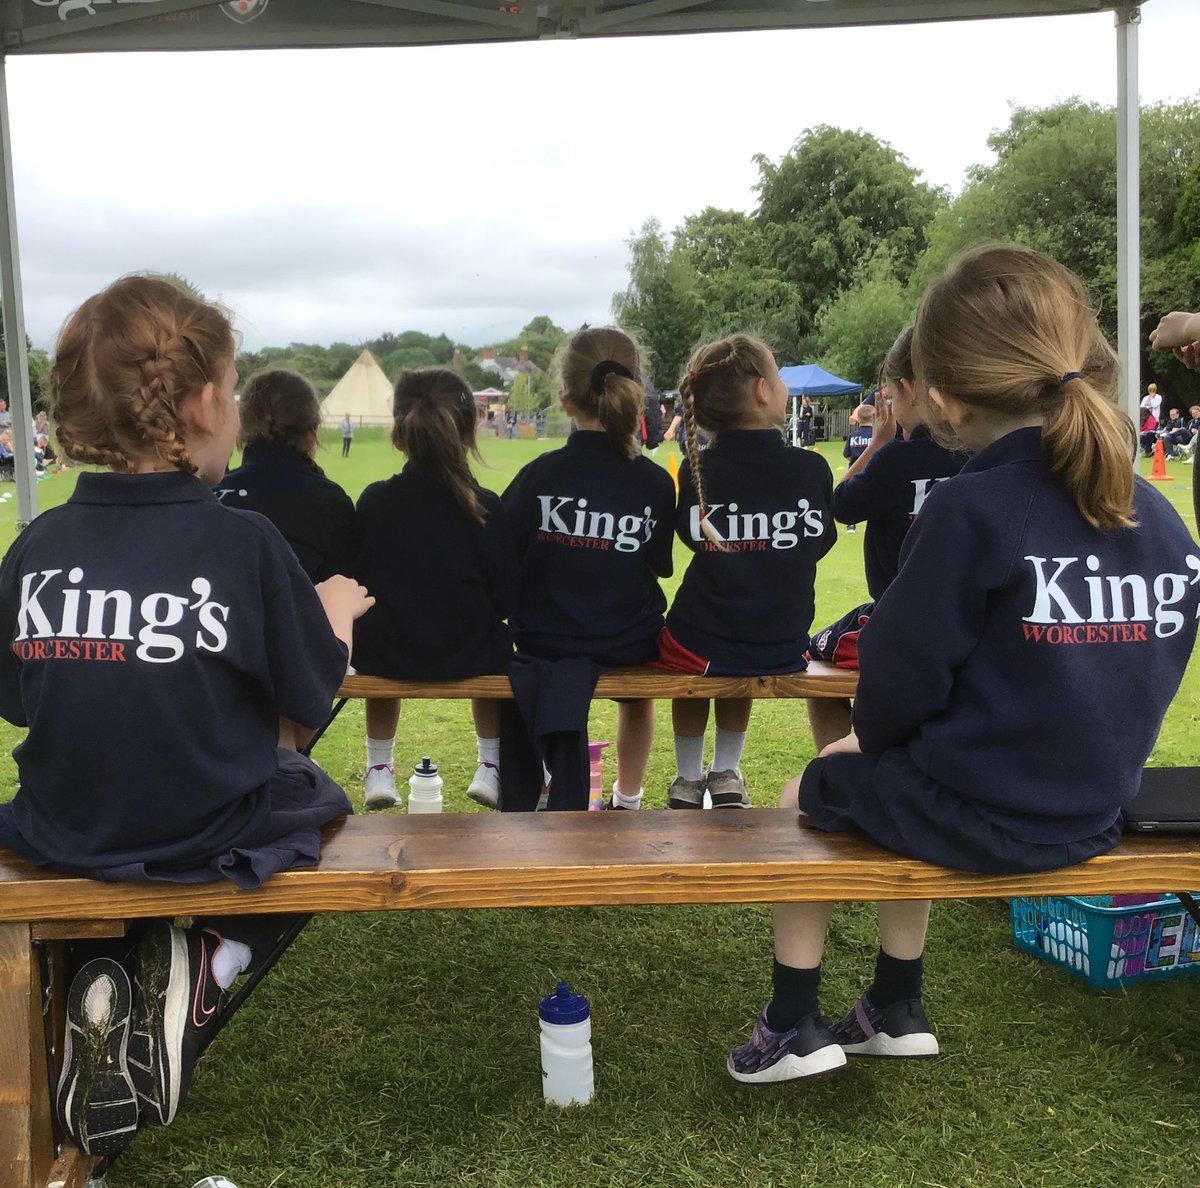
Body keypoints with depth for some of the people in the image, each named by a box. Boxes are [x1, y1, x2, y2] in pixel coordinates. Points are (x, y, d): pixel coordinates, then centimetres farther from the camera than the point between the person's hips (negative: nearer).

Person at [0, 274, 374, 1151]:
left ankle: (101, 984, 9)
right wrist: (334, 618, 8)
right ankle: (204, 969, 3)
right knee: (312, 799, 28)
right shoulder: (244, 543, -19)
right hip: (211, 842, -3)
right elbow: (307, 698, -10)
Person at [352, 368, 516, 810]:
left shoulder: (373, 500, -8)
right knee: (492, 646, 33)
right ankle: (491, 768, 32)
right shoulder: (486, 508, -11)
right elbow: (506, 600, -6)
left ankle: (379, 770, 38)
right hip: (467, 657, -1)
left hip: (385, 656, 1)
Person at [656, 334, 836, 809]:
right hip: (783, 649, 1)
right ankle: (726, 776, 41)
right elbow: (820, 543, 7)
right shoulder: (812, 469, -10)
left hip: (702, 647, -1)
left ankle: (688, 779, 40)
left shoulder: (695, 472, -10)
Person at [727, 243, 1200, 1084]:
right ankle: (897, 1011, 39)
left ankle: (794, 1028, 27)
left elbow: (903, 676, -18)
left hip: (973, 814, -6)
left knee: (810, 794, 22)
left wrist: (872, 738, 5)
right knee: (903, 786, 33)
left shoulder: (971, 512, -23)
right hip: (1092, 816, 7)